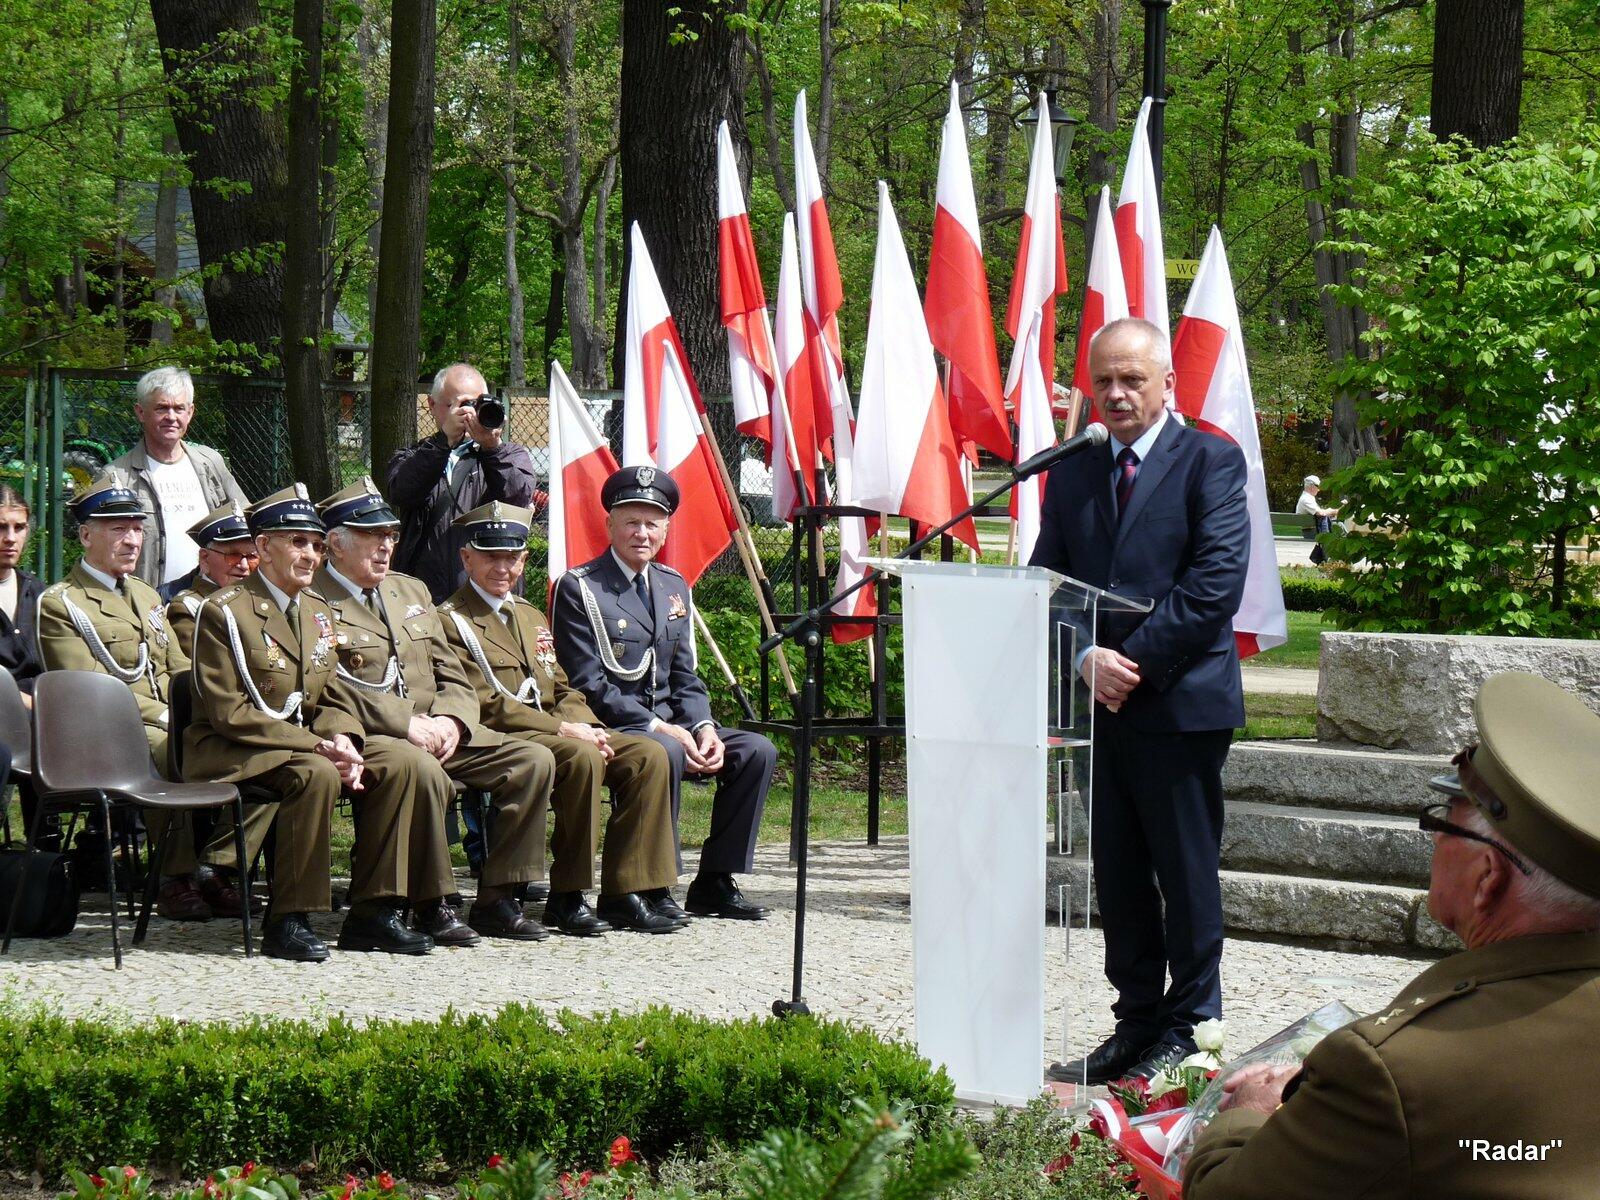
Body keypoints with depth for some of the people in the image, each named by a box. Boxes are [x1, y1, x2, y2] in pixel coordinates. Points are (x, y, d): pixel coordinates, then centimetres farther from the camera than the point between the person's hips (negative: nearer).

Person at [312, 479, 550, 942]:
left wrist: (449, 720, -3)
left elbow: (453, 676, 19)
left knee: (534, 760, -9)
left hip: (435, 730, 7)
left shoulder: (411, 591, 22)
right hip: (365, 736, -7)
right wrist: (407, 723, -20)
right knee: (424, 770, -38)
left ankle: (495, 900, -8)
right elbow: (334, 690, -15)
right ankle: (433, 905, -24)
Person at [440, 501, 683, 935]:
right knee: (581, 757, -34)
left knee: (648, 754, -12)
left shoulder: (532, 618, 25)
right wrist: (563, 729, -19)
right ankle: (567, 898, -26)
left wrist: (585, 726, -3)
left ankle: (627, 893, -14)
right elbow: (485, 704, -13)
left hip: (553, 732, 8)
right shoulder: (451, 620, -3)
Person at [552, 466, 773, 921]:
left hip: (670, 724, 7)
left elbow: (685, 678, 16)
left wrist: (703, 728, -6)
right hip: (612, 729, -7)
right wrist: (659, 728, -20)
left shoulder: (674, 587, 16)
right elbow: (588, 684, -14)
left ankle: (714, 883, -4)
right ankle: (651, 887, -24)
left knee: (757, 751, -11)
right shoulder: (579, 588, -7)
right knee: (663, 754, -37)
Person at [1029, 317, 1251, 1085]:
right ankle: (1136, 1022, 18)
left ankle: (1188, 1029, 9)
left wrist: (1137, 663, -14)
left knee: (1186, 874, 0)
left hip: (1181, 702, -5)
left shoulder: (1211, 461, -2)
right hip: (1099, 704, 5)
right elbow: (1046, 580, 9)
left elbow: (1217, 582, -11)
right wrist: (1087, 657, -9)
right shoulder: (1072, 472, 14)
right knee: (1118, 877, 10)